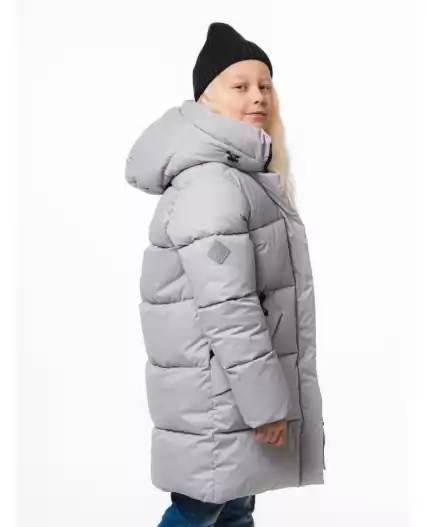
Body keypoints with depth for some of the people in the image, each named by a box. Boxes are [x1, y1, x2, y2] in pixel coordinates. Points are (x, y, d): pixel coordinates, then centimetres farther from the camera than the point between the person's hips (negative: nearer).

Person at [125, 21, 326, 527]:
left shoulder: (242, 174, 14)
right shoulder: (211, 183, -22)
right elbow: (227, 309, -27)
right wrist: (265, 400, -22)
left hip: (236, 386, 10)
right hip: (219, 395, -10)